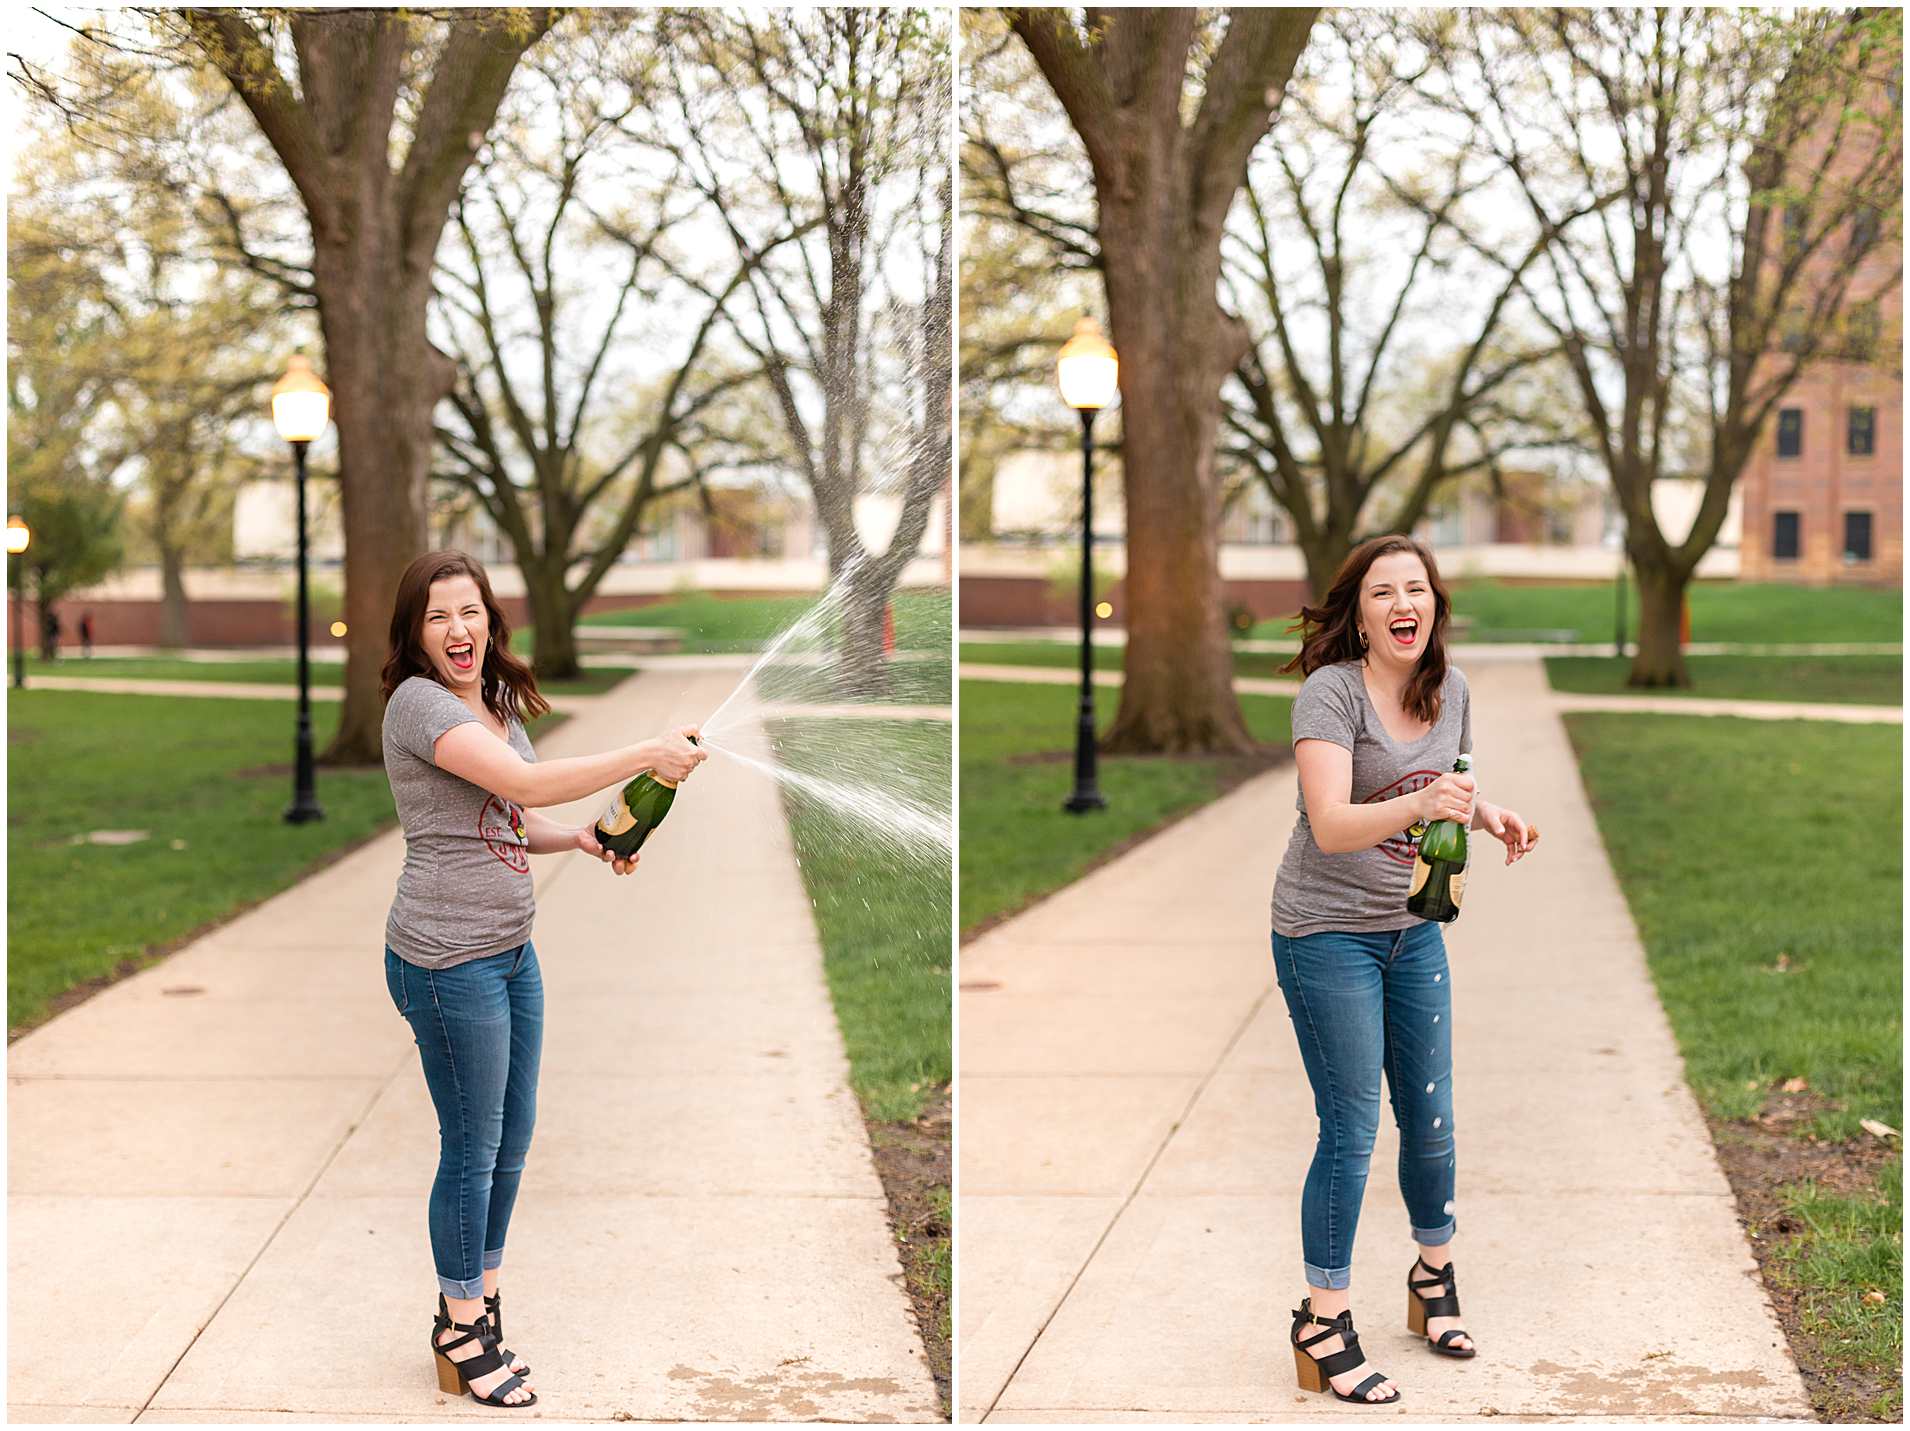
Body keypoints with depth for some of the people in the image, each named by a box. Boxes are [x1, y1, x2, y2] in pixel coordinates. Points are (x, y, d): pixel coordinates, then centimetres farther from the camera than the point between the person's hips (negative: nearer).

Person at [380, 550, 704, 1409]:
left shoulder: (499, 707, 12)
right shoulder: (418, 702, -15)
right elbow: (529, 783, -26)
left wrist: (590, 841, 4)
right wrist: (649, 755, -21)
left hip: (510, 950, 9)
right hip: (448, 959, -9)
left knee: (511, 1137, 16)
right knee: (473, 1148, 2)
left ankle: (477, 1301, 32)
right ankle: (461, 1330, 18)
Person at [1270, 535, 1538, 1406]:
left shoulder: (1449, 690, 1)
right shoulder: (1332, 691, -19)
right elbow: (1330, 826, -31)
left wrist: (1494, 818, -2)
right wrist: (1417, 805, -47)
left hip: (1413, 929, 6)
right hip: (1328, 932, -6)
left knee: (1431, 1115, 13)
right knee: (1350, 1129, -4)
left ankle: (1435, 1277, 34)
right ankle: (1324, 1324, 7)